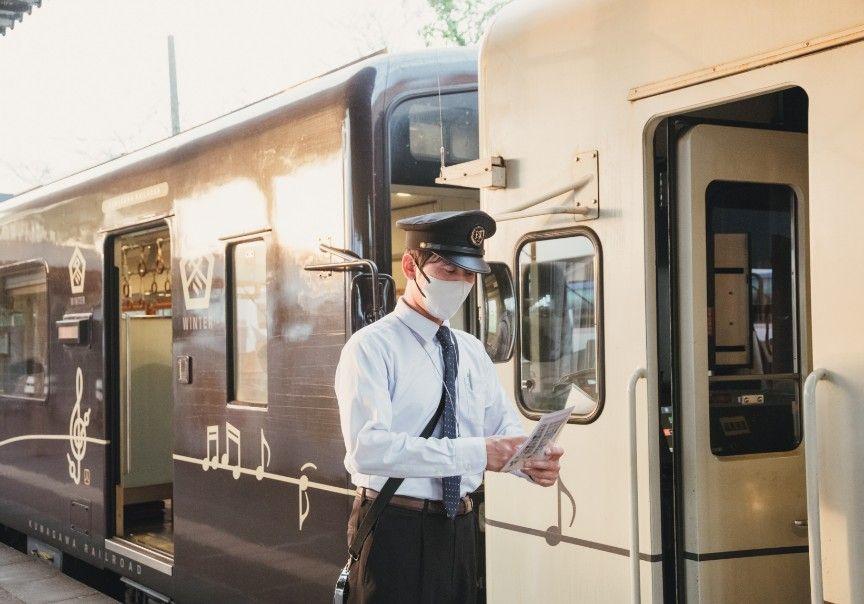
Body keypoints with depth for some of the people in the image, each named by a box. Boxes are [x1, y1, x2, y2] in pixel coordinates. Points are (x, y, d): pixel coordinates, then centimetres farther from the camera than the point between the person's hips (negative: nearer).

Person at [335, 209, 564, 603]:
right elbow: (369, 448, -23)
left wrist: (533, 461, -11)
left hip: (460, 528, 6)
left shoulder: (472, 352, 13)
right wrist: (475, 453, -28)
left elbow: (504, 429, 13)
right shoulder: (372, 347, -9)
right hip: (395, 530, -6)